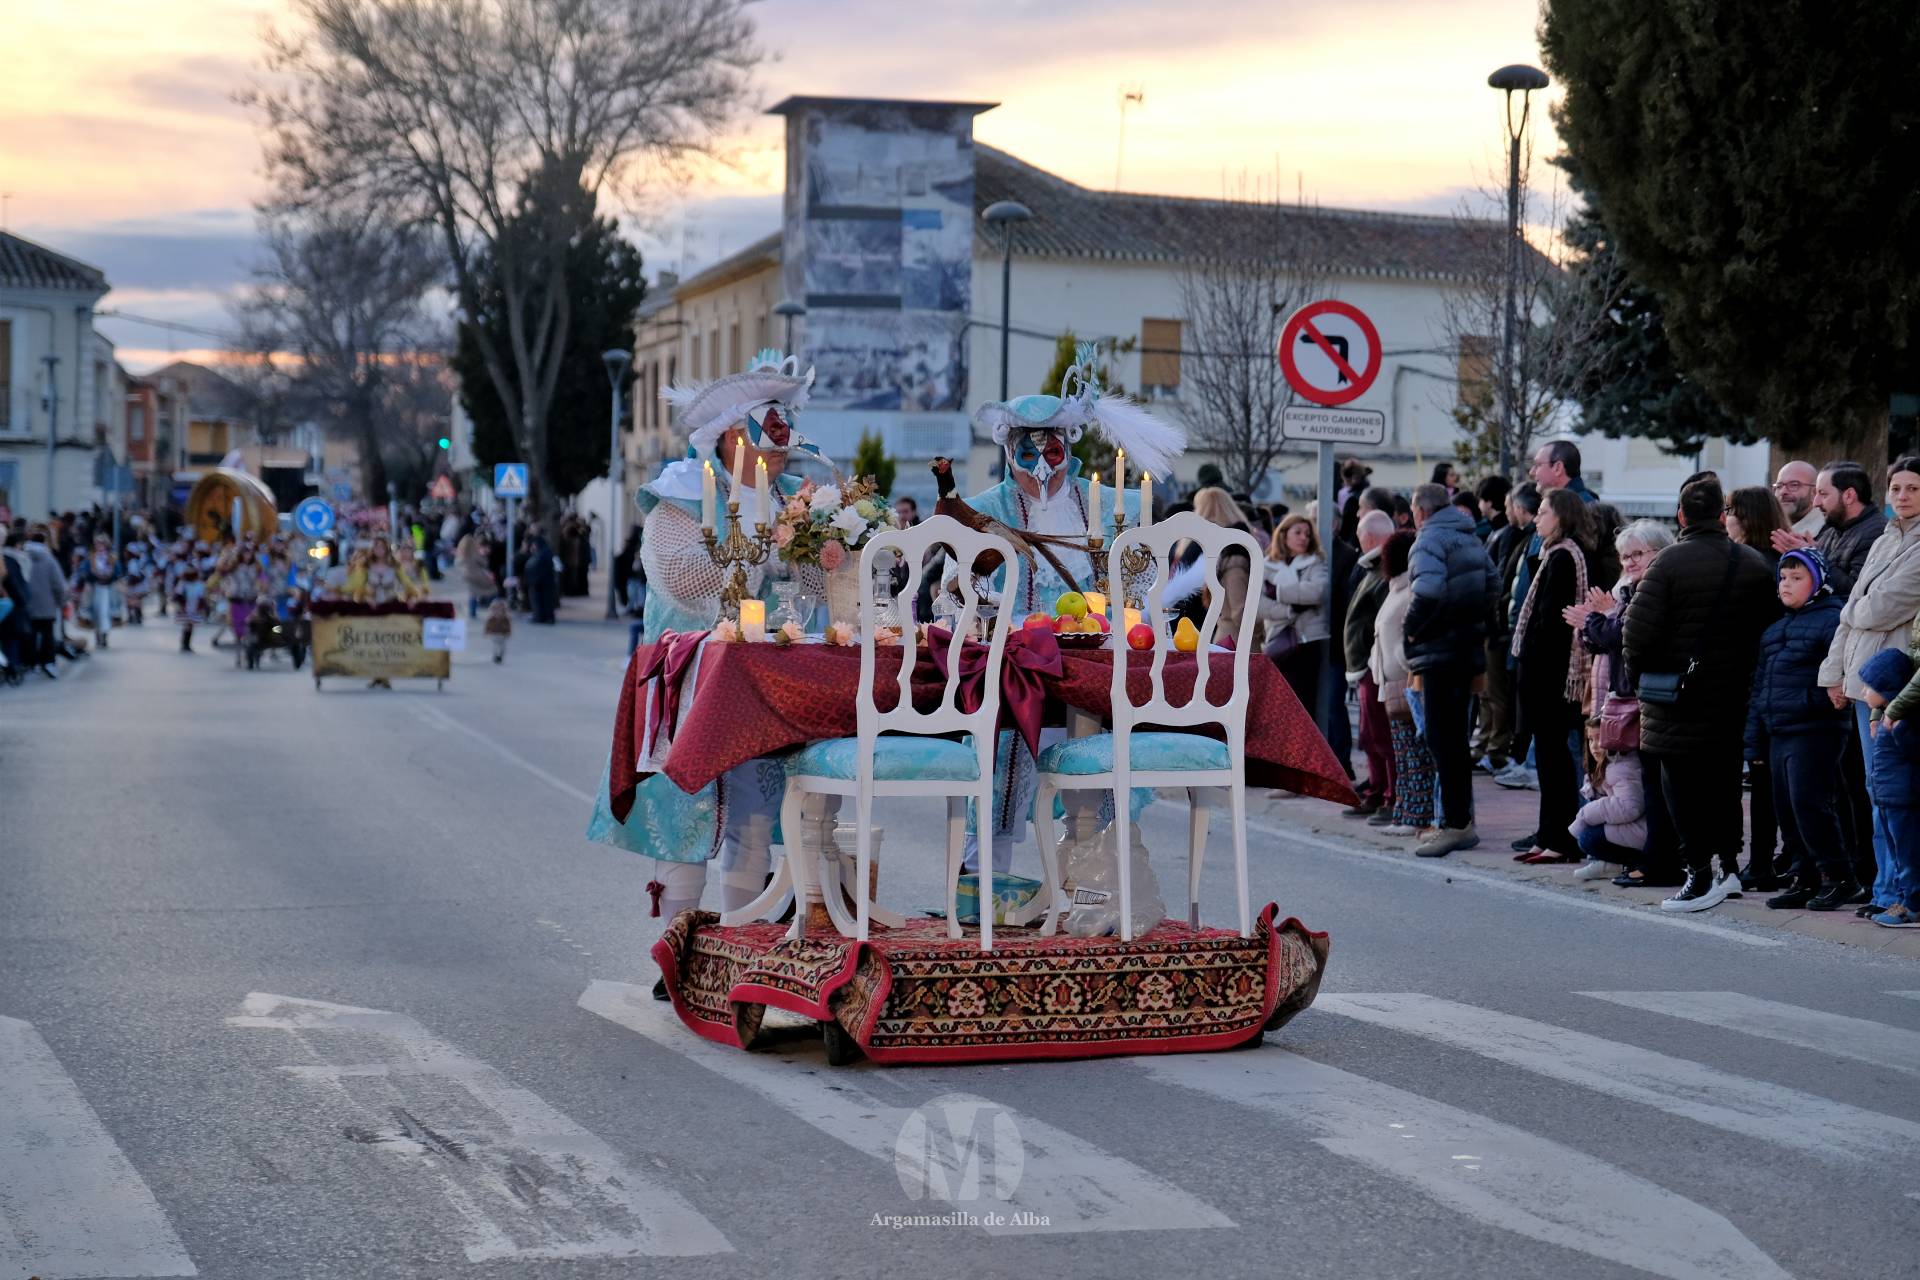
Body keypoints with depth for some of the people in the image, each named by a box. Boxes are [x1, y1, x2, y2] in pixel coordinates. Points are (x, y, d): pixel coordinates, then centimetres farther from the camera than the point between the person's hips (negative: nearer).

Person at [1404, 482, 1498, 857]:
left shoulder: (1430, 540, -13)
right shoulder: (1470, 538, 14)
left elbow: (1427, 591, -28)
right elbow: (1493, 586, 17)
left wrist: (1412, 628, -14)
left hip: (1439, 651, -9)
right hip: (1469, 647, 9)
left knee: (1441, 739, -6)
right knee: (1455, 737, 15)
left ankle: (1455, 823, -8)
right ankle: (1462, 820, 19)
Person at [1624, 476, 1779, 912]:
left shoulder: (1669, 562, -14)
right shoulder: (1754, 564, 2)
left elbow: (1638, 631, -18)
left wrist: (1640, 666, 0)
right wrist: (1745, 670, 16)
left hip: (1677, 699, -5)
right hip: (1733, 696, 5)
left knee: (1682, 786, 1)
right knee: (1724, 783, 17)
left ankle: (1700, 875, -2)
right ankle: (1729, 865, 22)